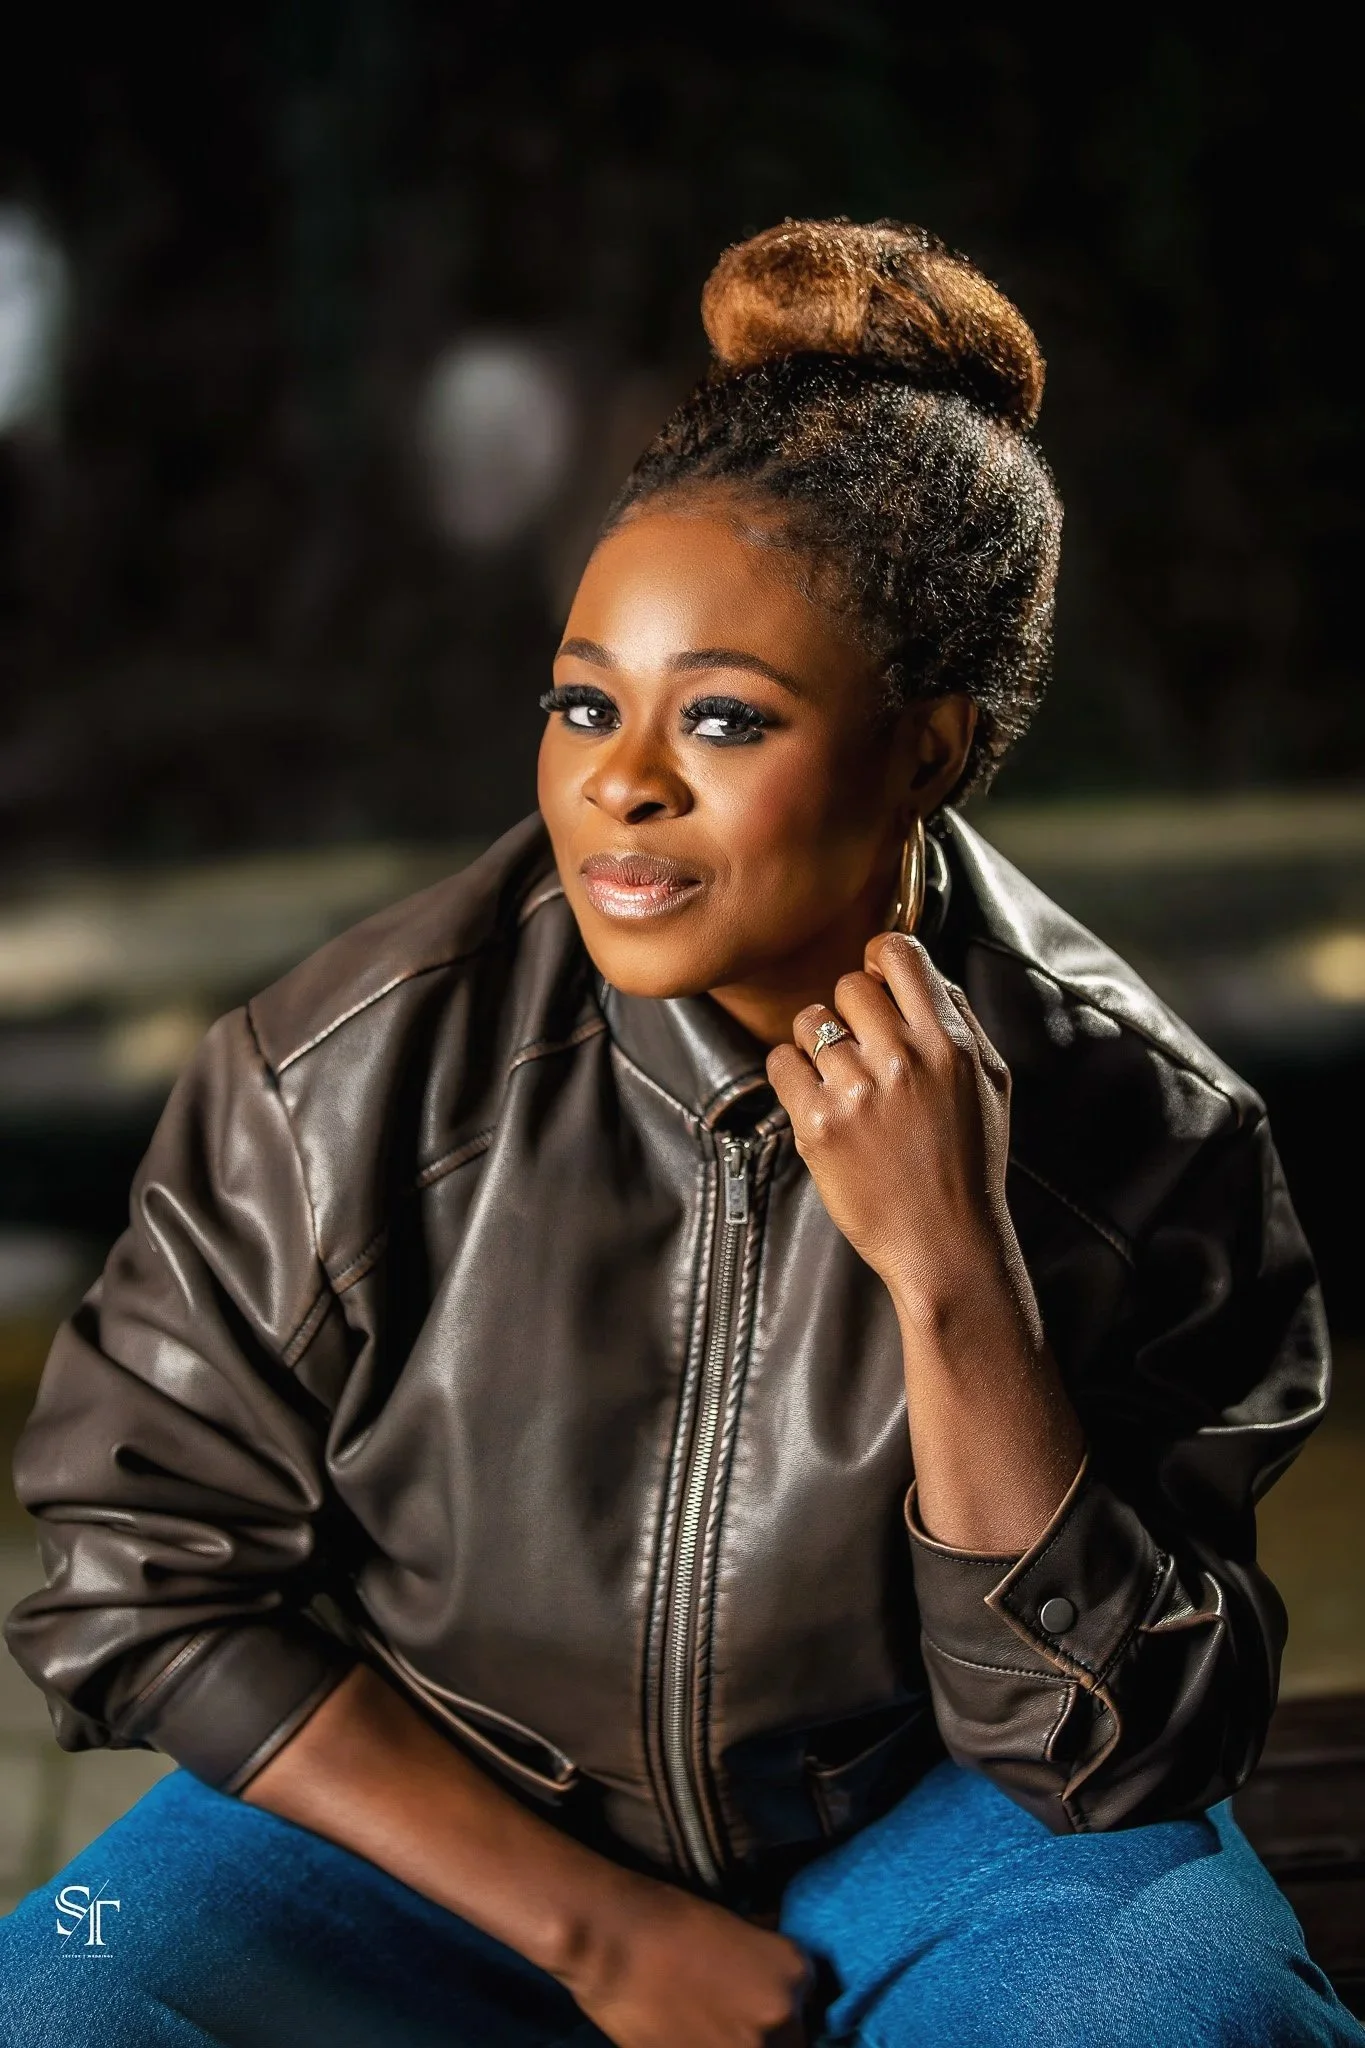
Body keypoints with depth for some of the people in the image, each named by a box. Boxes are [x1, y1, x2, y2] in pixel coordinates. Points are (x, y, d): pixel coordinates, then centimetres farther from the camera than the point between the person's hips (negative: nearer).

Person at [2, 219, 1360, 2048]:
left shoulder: (1144, 1131, -15)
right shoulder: (350, 1073, -17)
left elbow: (1114, 1755, -15)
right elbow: (151, 1584, -7)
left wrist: (952, 1275, -29)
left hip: (922, 1825, 0)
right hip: (432, 1822, 1)